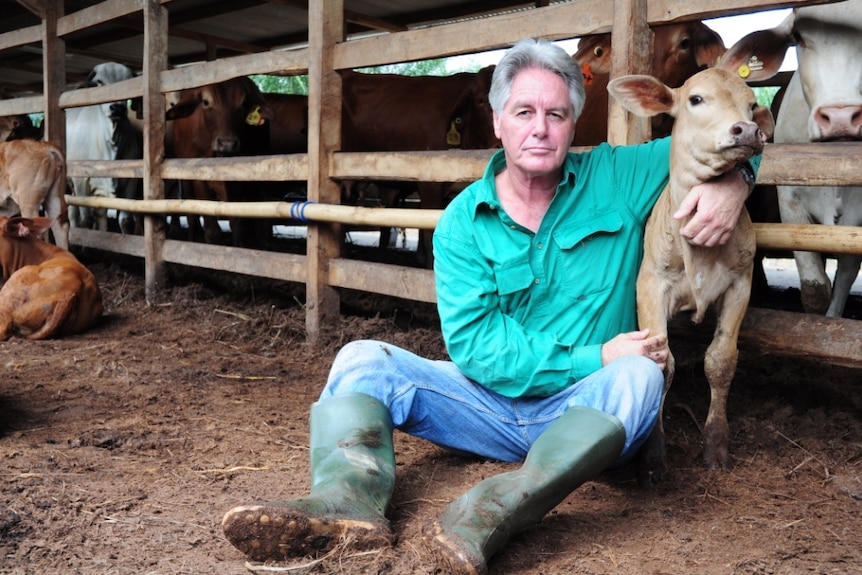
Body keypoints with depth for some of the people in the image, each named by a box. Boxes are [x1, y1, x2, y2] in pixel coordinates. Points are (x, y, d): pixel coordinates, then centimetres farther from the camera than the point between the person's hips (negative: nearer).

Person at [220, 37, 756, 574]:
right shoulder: (464, 220, -2)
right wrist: (593, 357, -17)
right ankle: (351, 500, -42)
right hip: (490, 404, 1)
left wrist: (732, 181, -15)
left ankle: (492, 514, -50)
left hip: (585, 411, -1)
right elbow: (473, 342, -12)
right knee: (363, 360, -13)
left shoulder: (616, 179, 1)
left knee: (639, 376, -33)